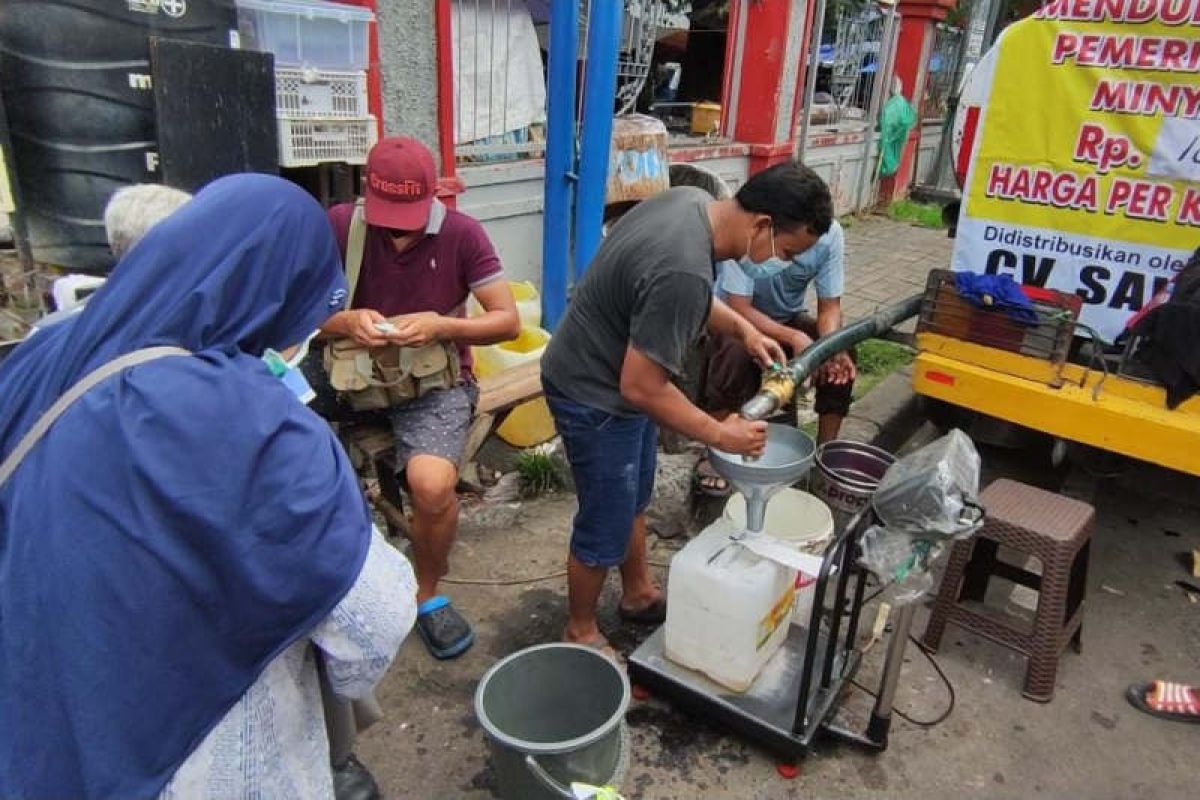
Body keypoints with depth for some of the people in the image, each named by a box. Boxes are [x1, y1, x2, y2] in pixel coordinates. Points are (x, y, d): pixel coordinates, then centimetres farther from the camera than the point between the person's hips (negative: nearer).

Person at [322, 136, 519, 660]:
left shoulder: (461, 233, -8)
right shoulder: (339, 224, -5)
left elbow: (508, 321, -6)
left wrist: (442, 326, -22)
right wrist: (345, 321, -20)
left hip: (437, 380, -2)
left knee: (433, 485, -28)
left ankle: (426, 593, 5)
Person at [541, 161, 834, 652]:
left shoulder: (694, 200, -6)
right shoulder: (684, 272, -35)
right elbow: (641, 388, -30)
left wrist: (741, 327, 2)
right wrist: (721, 435, -19)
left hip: (619, 375, 10)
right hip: (595, 397, -10)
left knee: (633, 500, 24)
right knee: (605, 526, 7)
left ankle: (638, 595, 45)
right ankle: (581, 633, 30)